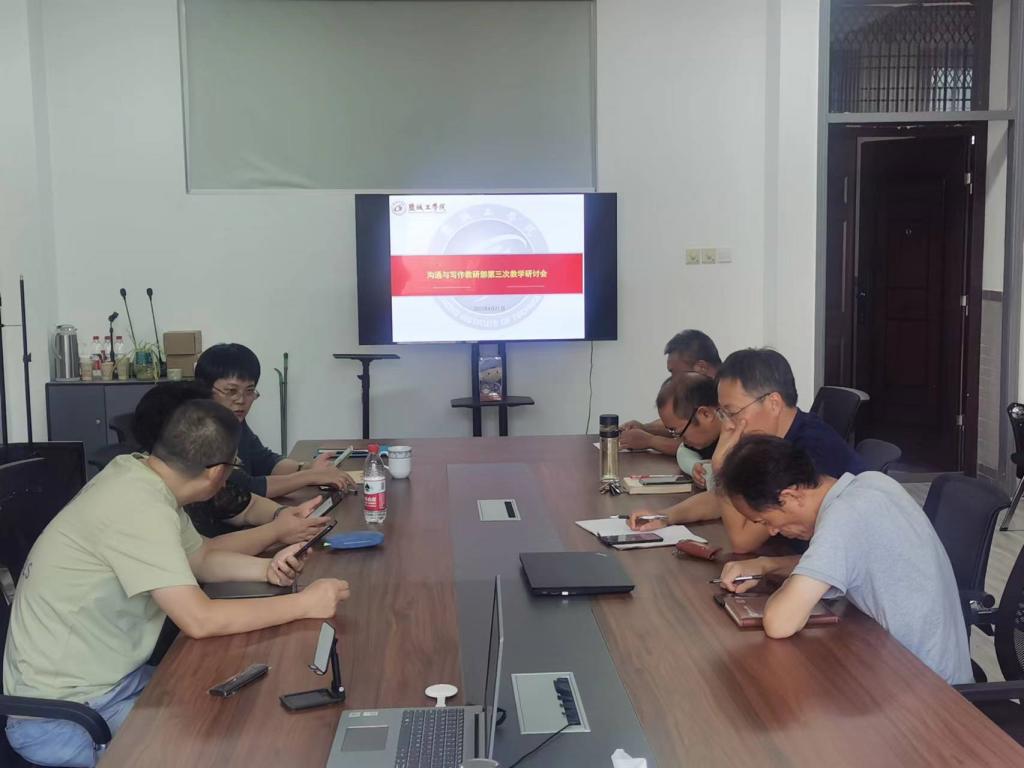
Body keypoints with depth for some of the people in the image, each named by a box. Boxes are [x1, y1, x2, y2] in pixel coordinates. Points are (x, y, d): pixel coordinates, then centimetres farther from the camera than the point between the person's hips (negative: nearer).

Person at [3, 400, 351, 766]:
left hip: (110, 678, 9)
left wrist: (268, 569, -3)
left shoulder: (138, 475, 0)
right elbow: (200, 620, -31)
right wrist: (304, 604, -22)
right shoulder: (140, 508, -28)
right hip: (58, 715, -9)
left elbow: (202, 558, 14)